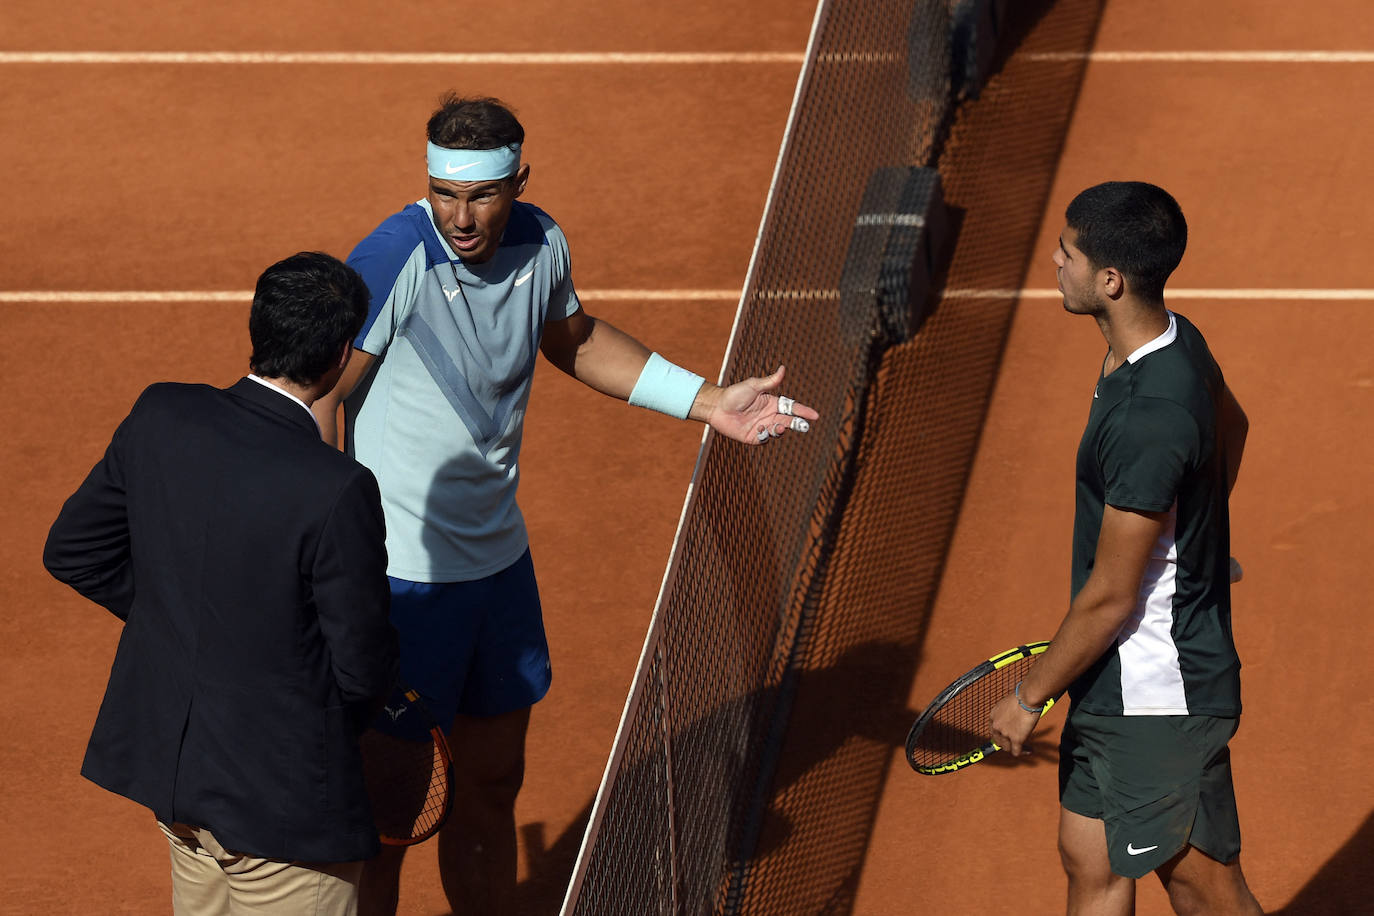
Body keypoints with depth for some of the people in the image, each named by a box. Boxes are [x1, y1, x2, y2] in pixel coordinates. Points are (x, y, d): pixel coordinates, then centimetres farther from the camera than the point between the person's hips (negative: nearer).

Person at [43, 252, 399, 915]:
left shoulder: (160, 417, -9)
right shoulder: (337, 491, -27)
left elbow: (71, 552, 4)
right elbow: (363, 669, -18)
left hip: (166, 755, 7)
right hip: (282, 793, -7)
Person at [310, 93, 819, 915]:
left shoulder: (540, 245, -2)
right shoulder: (393, 262, -22)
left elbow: (576, 341, 19)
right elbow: (315, 400, -19)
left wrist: (705, 400, 15)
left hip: (499, 561, 7)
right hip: (404, 577, -7)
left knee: (492, 786, 20)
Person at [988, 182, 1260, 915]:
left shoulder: (1148, 421, -31)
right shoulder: (1175, 339, -2)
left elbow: (1109, 598, -23)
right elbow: (1231, 426, 22)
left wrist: (1030, 698, -10)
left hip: (1158, 702, -10)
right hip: (1115, 684, 10)